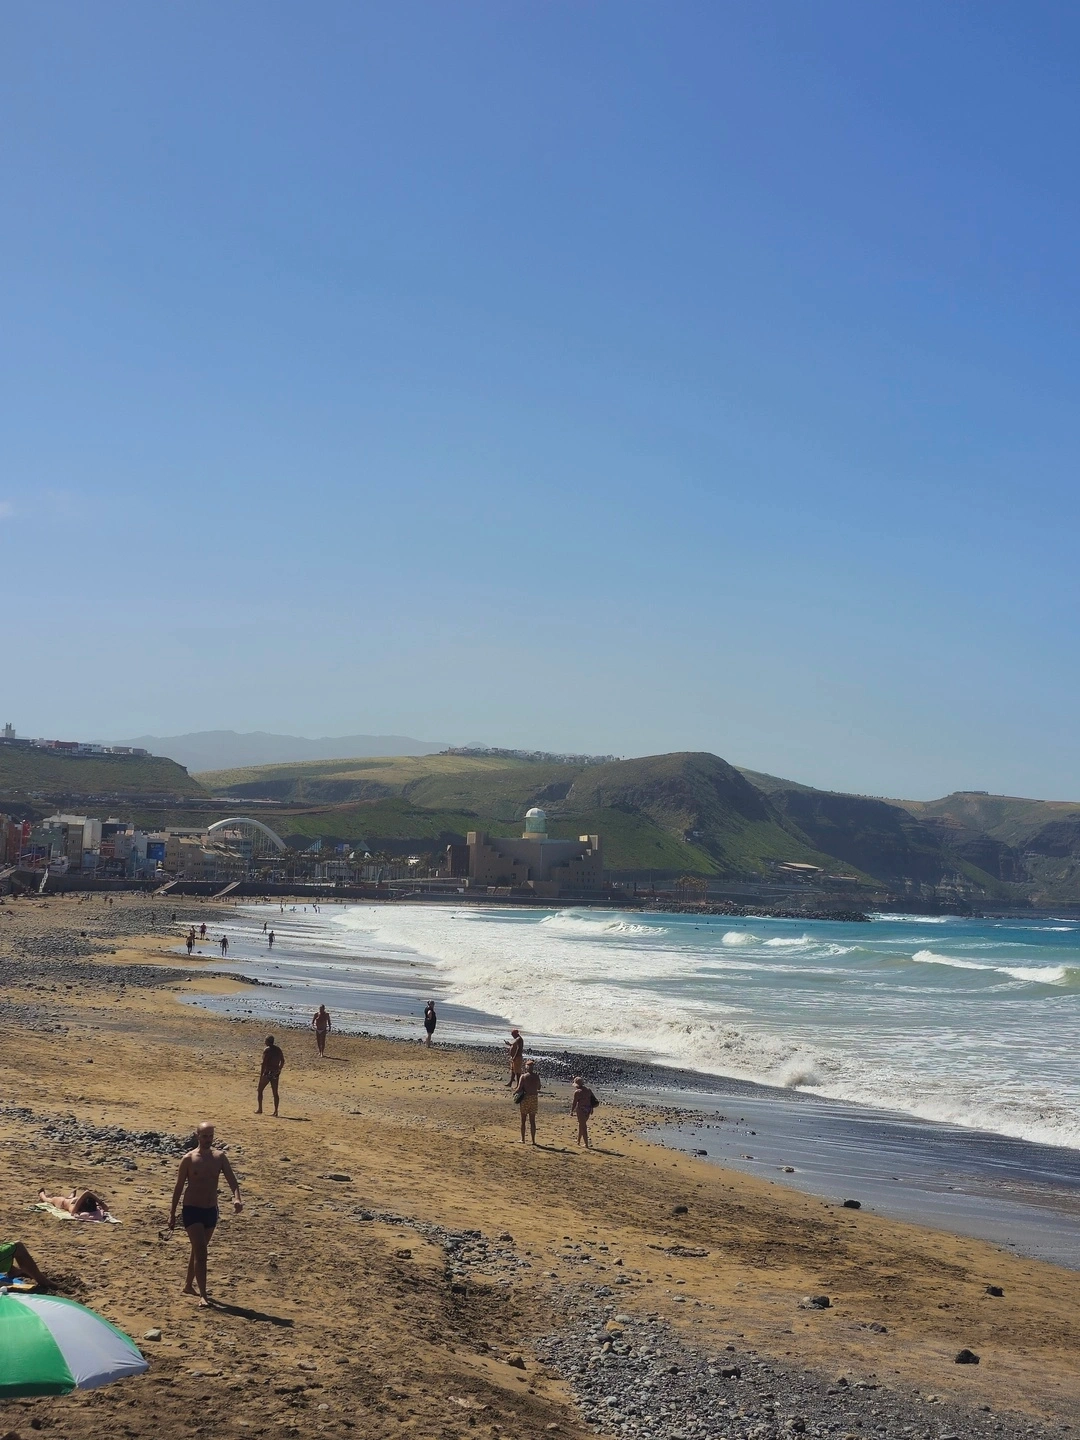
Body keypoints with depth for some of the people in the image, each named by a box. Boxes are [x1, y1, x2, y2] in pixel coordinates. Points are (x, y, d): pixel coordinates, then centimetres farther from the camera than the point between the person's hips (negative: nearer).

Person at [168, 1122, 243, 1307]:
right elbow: (179, 1187, -2)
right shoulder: (189, 1159, -8)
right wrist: (172, 1213, 0)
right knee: (200, 1251, -14)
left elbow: (231, 1180, -6)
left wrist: (237, 1198, -26)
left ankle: (189, 1285, 36)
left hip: (211, 1211, 4)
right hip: (192, 1211, -4)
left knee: (198, 1250, 18)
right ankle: (203, 1295, -15)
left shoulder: (220, 1157, 0)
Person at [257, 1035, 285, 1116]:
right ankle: (276, 1111, 3)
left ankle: (260, 1109, 9)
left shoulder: (267, 1050, -12)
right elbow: (282, 1061, 13)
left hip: (267, 1072, -6)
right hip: (275, 1073, 6)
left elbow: (264, 1063, -16)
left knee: (260, 1090, 10)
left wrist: (261, 1074, -14)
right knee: (275, 1093, 8)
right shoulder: (279, 1049, 7)